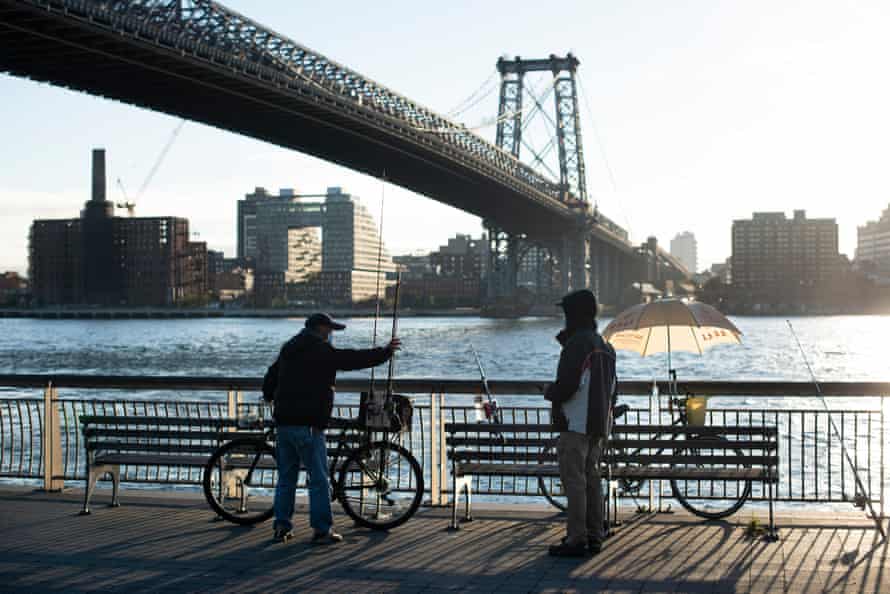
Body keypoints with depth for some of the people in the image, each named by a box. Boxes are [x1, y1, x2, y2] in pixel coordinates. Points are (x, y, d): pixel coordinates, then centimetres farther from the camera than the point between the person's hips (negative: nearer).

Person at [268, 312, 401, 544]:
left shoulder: (288, 349, 16)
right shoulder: (320, 351, -8)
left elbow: (269, 380, 24)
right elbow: (354, 359, -9)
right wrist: (386, 351, 3)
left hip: (283, 421, 8)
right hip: (308, 424, -8)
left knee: (286, 476, 15)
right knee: (319, 479, -3)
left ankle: (281, 526, 15)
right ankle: (322, 530, -2)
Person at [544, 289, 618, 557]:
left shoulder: (577, 344, -15)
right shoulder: (605, 346, 15)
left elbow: (567, 385, -22)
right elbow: (613, 388, 21)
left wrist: (550, 393, -3)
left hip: (575, 424, -9)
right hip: (599, 426, 9)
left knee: (574, 481, -6)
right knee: (592, 479, 14)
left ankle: (576, 539, -6)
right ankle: (594, 536, 18)